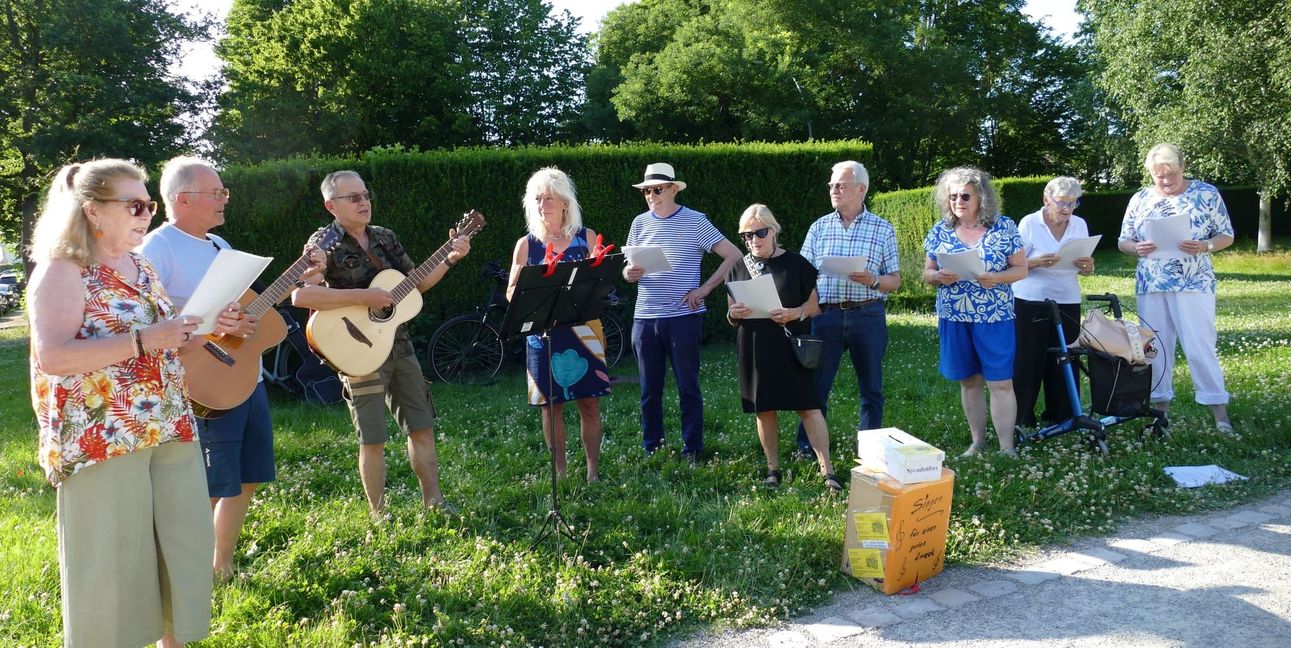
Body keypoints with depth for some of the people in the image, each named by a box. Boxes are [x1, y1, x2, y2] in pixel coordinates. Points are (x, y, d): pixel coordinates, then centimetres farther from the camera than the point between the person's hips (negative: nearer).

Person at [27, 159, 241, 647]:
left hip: (169, 430, 8)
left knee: (183, 545, 11)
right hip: (102, 438, -7)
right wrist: (142, 340, -28)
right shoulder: (62, 271, -10)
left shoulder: (141, 267, 14)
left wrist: (205, 328, 2)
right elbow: (51, 357, -22)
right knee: (110, 559, 2)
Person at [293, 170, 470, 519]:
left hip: (399, 346, 6)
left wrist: (451, 258, 2)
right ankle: (380, 515, 16)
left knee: (422, 428, 10)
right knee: (373, 439, 1)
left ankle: (434, 502, 23)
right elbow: (299, 295, -24)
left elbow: (417, 282, 15)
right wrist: (363, 297, -26)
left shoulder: (385, 238, 9)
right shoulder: (325, 243, -10)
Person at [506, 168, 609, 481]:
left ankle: (593, 470, 14)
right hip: (544, 335, 0)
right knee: (551, 405, 5)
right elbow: (512, 293, 3)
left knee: (589, 403, 2)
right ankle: (560, 472, 17)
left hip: (583, 331, 0)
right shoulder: (527, 244, 4)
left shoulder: (586, 238, 5)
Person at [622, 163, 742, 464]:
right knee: (649, 391, 9)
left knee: (688, 388, 3)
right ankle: (651, 450, 20)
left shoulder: (695, 221, -1)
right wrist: (629, 273, -9)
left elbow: (734, 256, -2)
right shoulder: (640, 223, 10)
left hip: (683, 317, -4)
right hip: (645, 318, 4)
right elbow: (627, 270, 15)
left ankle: (693, 451, 12)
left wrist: (705, 288, -8)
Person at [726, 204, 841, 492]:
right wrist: (733, 314, -11)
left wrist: (794, 313, -19)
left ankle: (827, 470, -3)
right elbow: (731, 315, 13)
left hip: (791, 346, -3)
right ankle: (773, 468, 19)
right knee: (764, 410, 7)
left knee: (808, 407, -7)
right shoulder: (738, 268, 9)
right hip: (754, 349, 3)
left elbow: (815, 305, 1)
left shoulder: (795, 263, 0)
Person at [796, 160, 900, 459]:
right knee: (816, 384, 3)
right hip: (826, 314, 1)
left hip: (867, 315, -1)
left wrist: (872, 281, -16)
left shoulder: (883, 229, 4)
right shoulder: (819, 227, 8)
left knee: (871, 388, 8)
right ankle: (806, 450, 15)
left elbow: (895, 281, 5)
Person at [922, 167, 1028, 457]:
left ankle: (1007, 448, 4)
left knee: (1001, 383, -3)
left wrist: (997, 278, -20)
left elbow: (1021, 269, 0)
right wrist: (939, 276, -14)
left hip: (995, 319, -3)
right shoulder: (940, 230, 5)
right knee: (969, 381, 11)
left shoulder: (1004, 227, -2)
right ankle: (978, 442, 23)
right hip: (954, 319, 3)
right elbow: (927, 273, 9)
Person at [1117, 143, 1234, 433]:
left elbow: (1226, 235, 2)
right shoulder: (1140, 199, 8)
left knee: (1200, 346, -7)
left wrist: (1204, 246, -18)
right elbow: (1123, 241, 11)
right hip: (1150, 287, 3)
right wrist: (1137, 248, -12)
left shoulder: (1207, 194, 1)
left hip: (1193, 285, -3)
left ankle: (1218, 408, 1)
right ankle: (1160, 404, 17)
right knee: (1156, 346, 7)